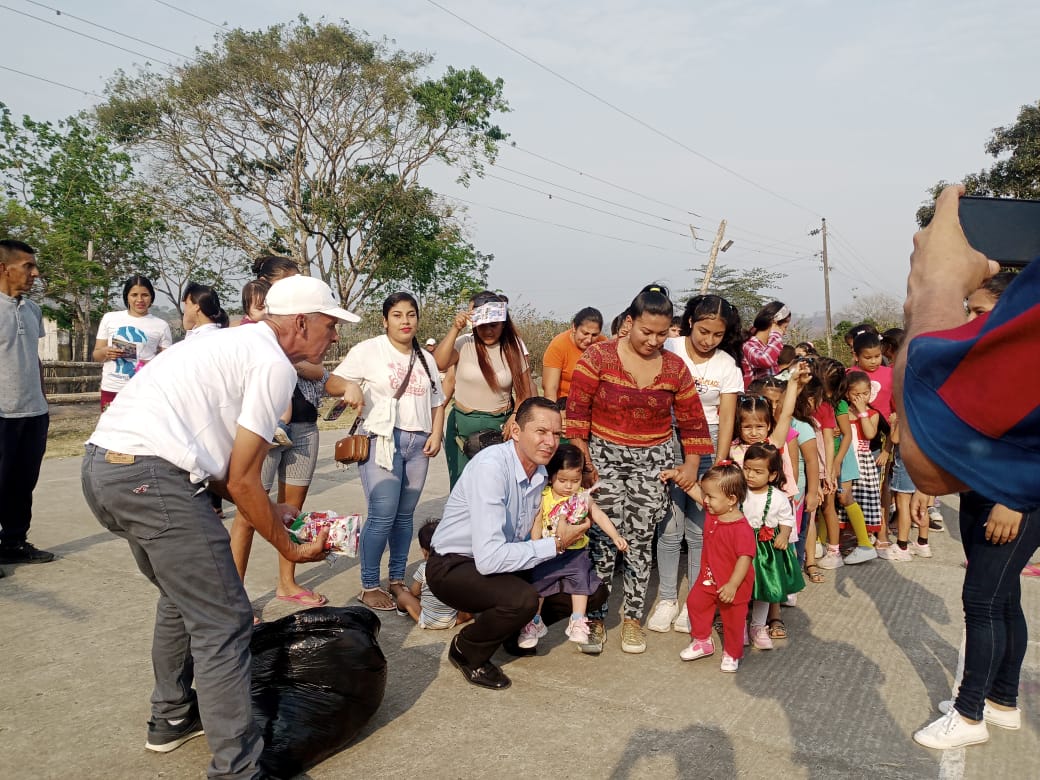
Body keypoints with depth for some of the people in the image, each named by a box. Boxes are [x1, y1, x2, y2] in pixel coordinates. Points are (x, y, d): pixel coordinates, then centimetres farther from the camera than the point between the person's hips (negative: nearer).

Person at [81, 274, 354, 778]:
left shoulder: (235, 344, 22)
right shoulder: (275, 364, -7)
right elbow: (242, 480, -7)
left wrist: (268, 509, 23)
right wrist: (290, 548, 4)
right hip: (149, 477, -11)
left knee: (182, 596, 27)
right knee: (223, 625, -5)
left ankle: (172, 719, 41)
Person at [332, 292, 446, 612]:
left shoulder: (426, 359, 16)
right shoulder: (369, 350, 0)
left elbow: (437, 402, 19)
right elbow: (334, 380, -3)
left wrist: (436, 434, 5)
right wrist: (350, 387, -25)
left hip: (418, 443, 5)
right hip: (382, 441, -5)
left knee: (405, 515, 7)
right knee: (382, 516, -11)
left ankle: (397, 580, 21)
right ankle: (368, 586, 4)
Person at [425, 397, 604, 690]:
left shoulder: (541, 470, -3)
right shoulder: (491, 466, -27)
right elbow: (489, 558, -35)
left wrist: (571, 530, -10)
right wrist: (556, 544, -25)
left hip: (505, 561, 8)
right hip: (454, 566, -7)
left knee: (594, 590, -2)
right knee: (522, 598, -36)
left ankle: (517, 630, 18)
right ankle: (465, 651, -4)